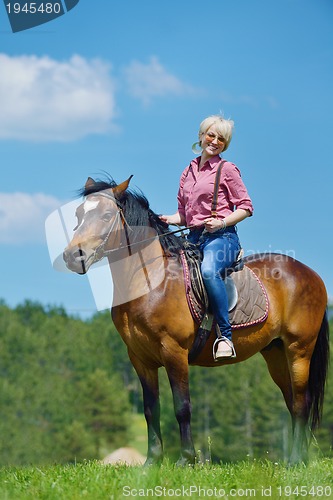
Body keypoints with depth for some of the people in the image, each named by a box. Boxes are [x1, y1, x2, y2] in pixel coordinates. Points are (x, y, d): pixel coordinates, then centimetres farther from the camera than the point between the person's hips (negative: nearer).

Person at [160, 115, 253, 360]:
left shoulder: (227, 169, 2)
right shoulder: (189, 172, 18)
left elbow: (246, 206, -1)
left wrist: (221, 222, -15)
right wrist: (169, 220, 0)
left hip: (220, 236, -7)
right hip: (193, 237, 7)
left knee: (209, 270, -37)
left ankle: (225, 335, -34)